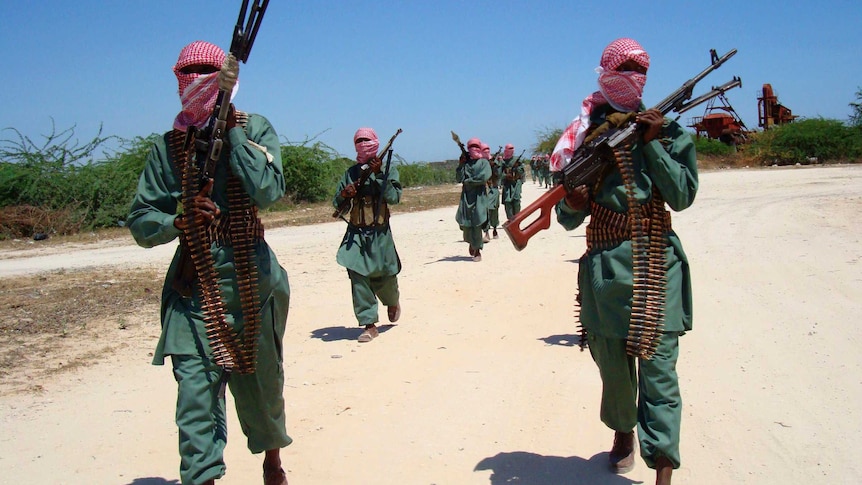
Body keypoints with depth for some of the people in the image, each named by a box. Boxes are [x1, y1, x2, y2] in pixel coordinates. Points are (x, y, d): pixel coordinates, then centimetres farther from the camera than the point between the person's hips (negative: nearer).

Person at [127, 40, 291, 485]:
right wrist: (179, 222, -17)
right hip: (194, 286, 1)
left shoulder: (254, 129, -1)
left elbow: (265, 190, -19)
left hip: (253, 281, 0)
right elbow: (140, 222, 3)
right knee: (195, 390, -8)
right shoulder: (169, 145, 3)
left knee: (261, 384, 14)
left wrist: (232, 127, -14)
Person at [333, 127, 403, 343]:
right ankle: (369, 324, -1)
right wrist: (344, 194, -12)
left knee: (384, 275, 6)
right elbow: (337, 203, 10)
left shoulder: (388, 169, 1)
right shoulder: (351, 172, 8)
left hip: (380, 232, -2)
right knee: (358, 276, -7)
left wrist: (378, 175, -18)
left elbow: (394, 197, -13)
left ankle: (393, 301, 41)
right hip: (356, 232, 2)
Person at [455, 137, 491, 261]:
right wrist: (461, 165, -6)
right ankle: (471, 243, 27)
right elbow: (459, 179, 3)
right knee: (464, 222, -1)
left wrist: (468, 181, -7)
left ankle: (477, 250, 6)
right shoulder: (465, 162, 12)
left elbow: (484, 177, -13)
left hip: (479, 196, -3)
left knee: (476, 223, -5)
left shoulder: (483, 162, 3)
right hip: (466, 195, 3)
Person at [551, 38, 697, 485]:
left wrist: (653, 143, -11)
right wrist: (573, 204, -16)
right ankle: (622, 431, 37)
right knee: (612, 363, 10)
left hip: (656, 263, -1)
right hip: (605, 265, 1)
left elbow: (683, 196, -6)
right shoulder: (586, 133, 7)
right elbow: (567, 219, 7)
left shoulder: (667, 129, 7)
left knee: (657, 365, -5)